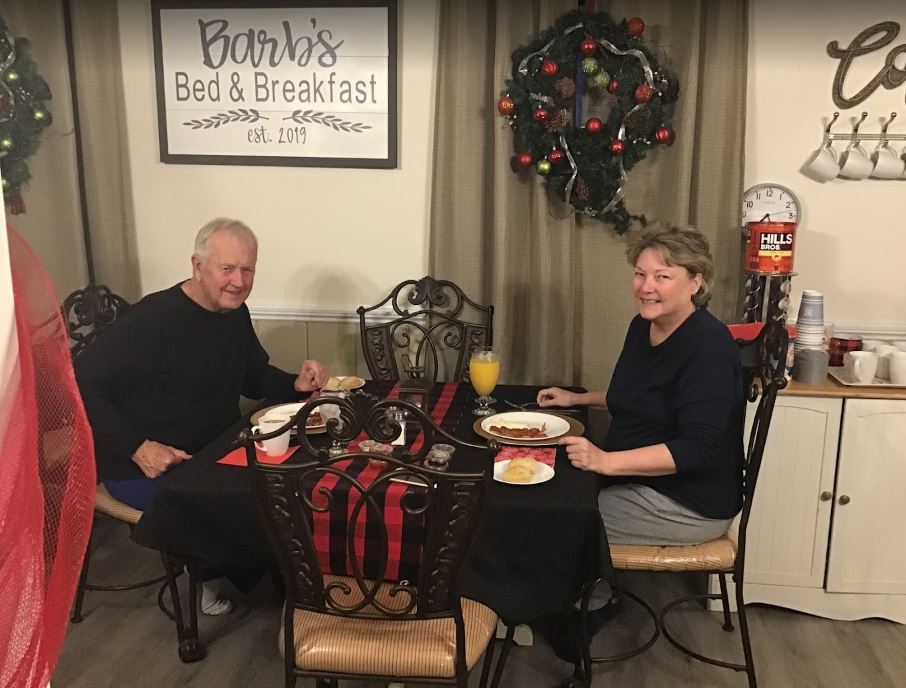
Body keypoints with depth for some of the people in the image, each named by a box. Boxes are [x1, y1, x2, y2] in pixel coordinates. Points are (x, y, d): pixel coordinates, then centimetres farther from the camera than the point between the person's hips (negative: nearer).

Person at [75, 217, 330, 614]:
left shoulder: (235, 313, 3)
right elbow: (84, 386, -22)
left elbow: (254, 379, 13)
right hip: (144, 470, -7)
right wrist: (138, 448, -28)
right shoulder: (152, 320, -22)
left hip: (217, 454, 8)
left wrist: (297, 385, -7)